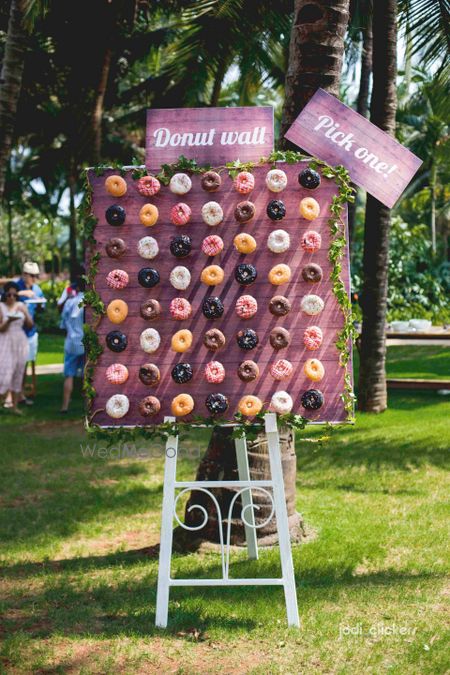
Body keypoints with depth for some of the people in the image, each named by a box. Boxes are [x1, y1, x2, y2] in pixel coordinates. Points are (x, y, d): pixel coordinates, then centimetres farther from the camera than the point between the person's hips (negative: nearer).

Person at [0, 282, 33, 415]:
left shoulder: (21, 305, 6)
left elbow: (30, 325, 5)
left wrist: (25, 313, -11)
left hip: (20, 343, 4)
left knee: (18, 375, 5)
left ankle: (15, 406, 11)